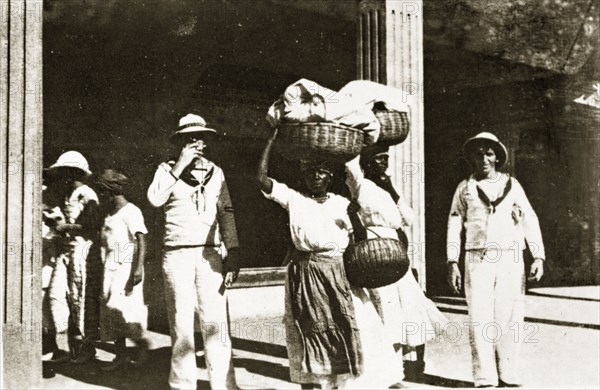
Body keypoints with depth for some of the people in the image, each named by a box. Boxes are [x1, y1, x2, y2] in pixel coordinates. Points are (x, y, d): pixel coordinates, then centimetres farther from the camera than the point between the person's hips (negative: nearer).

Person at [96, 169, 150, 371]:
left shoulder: (130, 211, -9)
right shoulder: (109, 215, 16)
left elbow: (141, 241, -16)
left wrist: (138, 268, -24)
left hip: (126, 266, -8)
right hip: (111, 268, 8)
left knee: (119, 307, -16)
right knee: (110, 310, 6)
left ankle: (140, 339, 7)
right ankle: (121, 356, 13)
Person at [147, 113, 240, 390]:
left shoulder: (215, 172, 14)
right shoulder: (167, 170, 7)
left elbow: (226, 214, 10)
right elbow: (155, 199, -11)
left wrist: (233, 252, 2)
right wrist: (179, 166, -10)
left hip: (211, 255, 1)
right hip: (177, 255, -1)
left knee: (216, 323, -4)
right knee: (181, 324, 2)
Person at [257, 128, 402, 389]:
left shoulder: (342, 204, 10)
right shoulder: (293, 200, 4)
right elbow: (262, 178, -8)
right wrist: (272, 138, -9)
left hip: (340, 276, 2)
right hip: (304, 276, -1)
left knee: (348, 332, -1)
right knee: (308, 335, 5)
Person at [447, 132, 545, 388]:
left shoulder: (512, 185, 11)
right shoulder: (465, 188, 10)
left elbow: (530, 221, 9)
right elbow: (454, 226, 9)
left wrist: (538, 256, -1)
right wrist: (452, 263, 1)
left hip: (510, 260, 1)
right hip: (477, 261, -1)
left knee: (509, 319, 0)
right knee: (480, 319, -4)